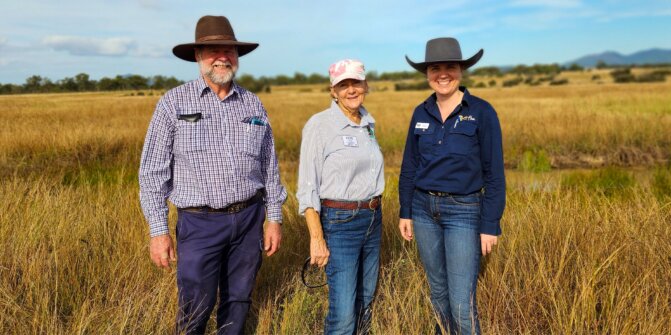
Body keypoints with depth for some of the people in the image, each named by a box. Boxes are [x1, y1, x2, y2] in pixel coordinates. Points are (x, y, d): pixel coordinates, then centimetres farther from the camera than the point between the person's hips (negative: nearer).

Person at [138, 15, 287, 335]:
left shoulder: (253, 104, 6)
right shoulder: (173, 102, -4)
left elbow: (270, 166, 10)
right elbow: (153, 171, -4)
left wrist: (274, 218, 8)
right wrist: (158, 231, -7)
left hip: (249, 218, 3)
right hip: (199, 223, -3)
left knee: (238, 303, 15)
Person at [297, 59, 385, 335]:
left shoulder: (368, 123, 8)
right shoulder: (319, 124, -12)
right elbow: (307, 187, -14)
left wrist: (374, 215, 18)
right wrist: (317, 238, -18)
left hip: (373, 219, 7)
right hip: (339, 222, -7)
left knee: (365, 301, 16)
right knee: (344, 312, -5)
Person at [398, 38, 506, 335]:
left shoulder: (482, 112, -10)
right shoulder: (421, 113, 3)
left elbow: (494, 173, -10)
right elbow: (409, 166, 9)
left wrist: (490, 225, -12)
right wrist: (405, 212, 8)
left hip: (464, 211, -4)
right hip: (424, 209, 5)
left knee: (462, 303, -6)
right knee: (438, 289, 15)